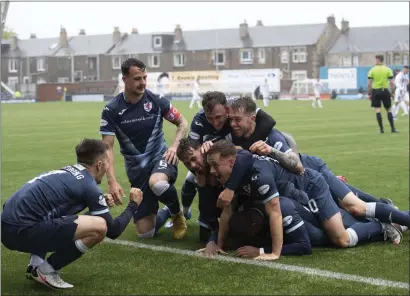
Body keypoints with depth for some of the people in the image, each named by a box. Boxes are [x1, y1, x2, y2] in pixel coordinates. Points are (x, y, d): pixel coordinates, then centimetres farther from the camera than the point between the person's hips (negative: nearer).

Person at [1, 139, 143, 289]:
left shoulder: (66, 172, 21)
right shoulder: (88, 185, -3)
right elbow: (112, 230, 3)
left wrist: (101, 201, 30)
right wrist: (133, 206, 19)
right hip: (22, 230, -9)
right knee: (99, 227, -12)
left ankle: (37, 263, 15)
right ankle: (45, 270, -1)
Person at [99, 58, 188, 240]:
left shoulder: (156, 101, -8)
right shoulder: (111, 110, -10)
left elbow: (182, 123, 5)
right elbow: (107, 148, -10)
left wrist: (175, 146, -15)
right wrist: (112, 181, -24)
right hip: (136, 169, 1)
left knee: (157, 183, -41)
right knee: (145, 233, -4)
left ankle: (177, 214, -6)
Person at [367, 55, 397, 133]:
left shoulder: (372, 70, -1)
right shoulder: (388, 69, 1)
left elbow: (369, 84, -3)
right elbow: (392, 83, -2)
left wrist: (369, 93, 5)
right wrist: (392, 92, 6)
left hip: (375, 91, -1)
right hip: (385, 91, 1)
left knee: (377, 110, 1)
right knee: (388, 110, 9)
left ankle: (381, 129, -3)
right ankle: (393, 128, 9)